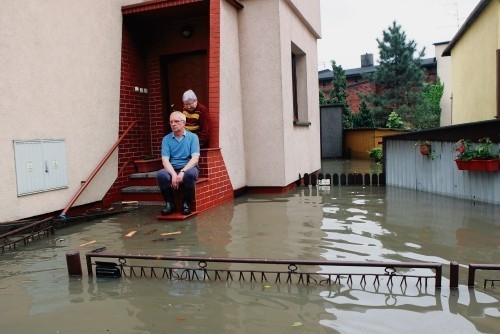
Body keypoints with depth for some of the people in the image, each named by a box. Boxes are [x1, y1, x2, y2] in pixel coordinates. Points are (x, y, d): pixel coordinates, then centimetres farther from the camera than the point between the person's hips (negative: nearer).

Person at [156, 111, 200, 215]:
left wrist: (182, 172, -25)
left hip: (188, 168, -2)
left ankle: (186, 203, -14)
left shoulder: (193, 137, 2)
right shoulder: (166, 139, 7)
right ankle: (170, 203, -11)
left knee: (191, 174, -36)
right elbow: (165, 160, -4)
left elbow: (195, 158, -10)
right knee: (160, 174, -30)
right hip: (172, 169, 2)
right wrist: (174, 174, -23)